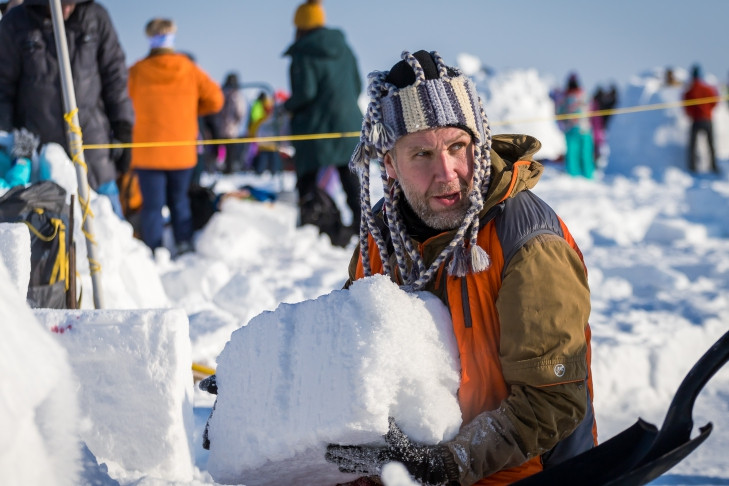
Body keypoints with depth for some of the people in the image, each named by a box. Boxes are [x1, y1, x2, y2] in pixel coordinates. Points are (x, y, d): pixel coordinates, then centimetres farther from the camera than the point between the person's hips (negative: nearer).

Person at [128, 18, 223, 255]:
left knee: (152, 204, 1)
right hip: (182, 152, 2)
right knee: (179, 200, 18)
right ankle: (184, 244, 15)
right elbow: (215, 100, 1)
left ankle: (153, 252, -3)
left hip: (148, 152, -2)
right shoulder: (189, 69, 0)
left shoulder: (137, 72, -7)